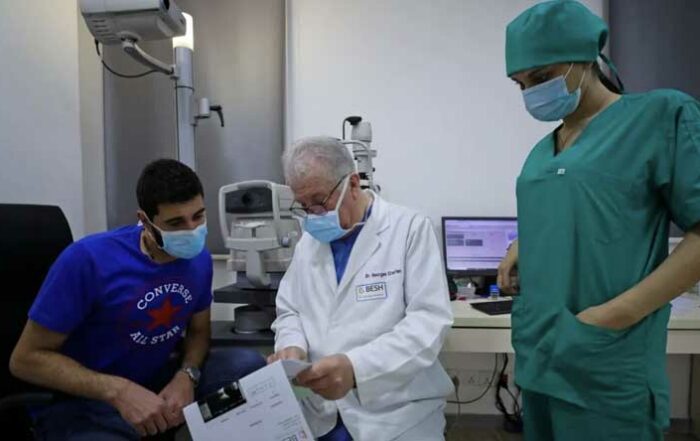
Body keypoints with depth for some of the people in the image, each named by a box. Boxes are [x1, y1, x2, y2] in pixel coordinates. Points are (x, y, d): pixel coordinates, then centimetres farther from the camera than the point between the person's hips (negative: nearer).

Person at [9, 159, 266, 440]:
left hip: (158, 382, 6)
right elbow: (26, 358, -16)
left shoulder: (199, 258, -6)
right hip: (81, 403, -5)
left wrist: (186, 375, -16)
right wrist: (119, 391, -29)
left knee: (250, 365, -14)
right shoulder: (88, 259, -22)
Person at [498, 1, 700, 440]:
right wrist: (519, 251, 4)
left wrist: (616, 314, -18)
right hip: (539, 354, 7)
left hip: (606, 368, -6)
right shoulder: (543, 149, 13)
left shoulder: (662, 114, -6)